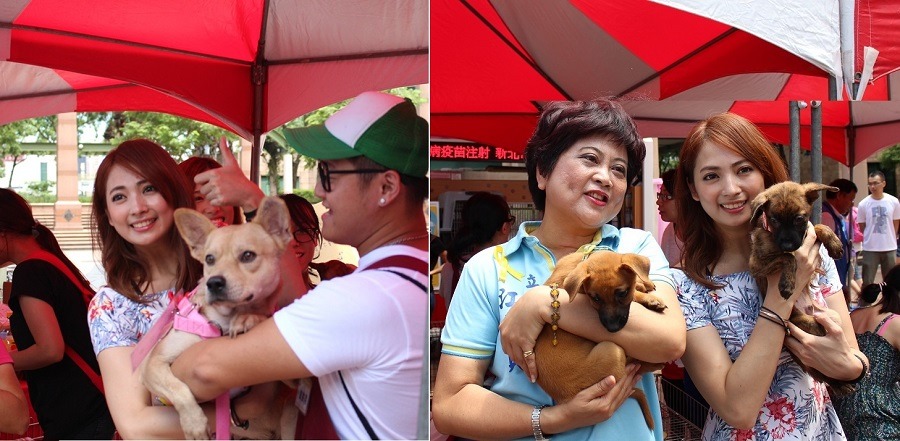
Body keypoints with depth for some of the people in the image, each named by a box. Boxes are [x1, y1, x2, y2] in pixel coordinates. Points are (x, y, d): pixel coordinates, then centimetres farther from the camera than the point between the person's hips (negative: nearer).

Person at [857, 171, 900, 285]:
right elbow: (862, 227, 3)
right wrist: (870, 239, 6)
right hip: (870, 249, -2)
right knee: (867, 282, 0)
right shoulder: (863, 204, -8)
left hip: (890, 248, 2)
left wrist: (889, 240, 10)